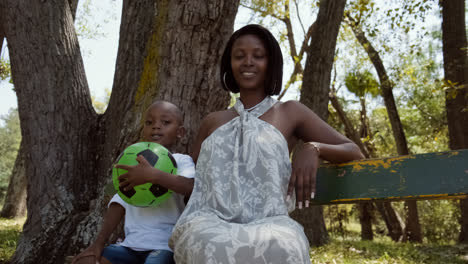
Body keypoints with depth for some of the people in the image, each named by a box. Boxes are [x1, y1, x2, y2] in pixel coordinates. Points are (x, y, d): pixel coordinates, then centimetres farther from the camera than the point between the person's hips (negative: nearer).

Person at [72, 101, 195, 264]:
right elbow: (120, 203, 7)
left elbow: (190, 187, -24)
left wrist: (152, 175, -35)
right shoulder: (132, 165, 15)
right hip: (131, 244, 6)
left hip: (164, 245, -5)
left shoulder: (181, 161, -2)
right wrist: (99, 243, -4)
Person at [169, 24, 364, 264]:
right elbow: (192, 176, 30)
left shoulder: (290, 113, 13)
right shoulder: (212, 122, 22)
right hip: (211, 223, 2)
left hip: (268, 224, -1)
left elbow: (354, 152, 10)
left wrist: (313, 148, -10)